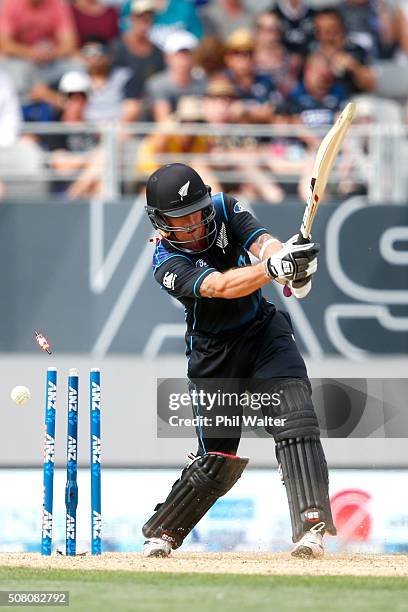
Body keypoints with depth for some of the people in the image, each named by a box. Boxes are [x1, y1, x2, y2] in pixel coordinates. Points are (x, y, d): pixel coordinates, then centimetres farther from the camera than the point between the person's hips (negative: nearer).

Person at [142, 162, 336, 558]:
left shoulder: (225, 210, -8)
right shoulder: (167, 263, -20)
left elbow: (263, 243, -25)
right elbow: (220, 287, -36)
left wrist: (295, 263, -48)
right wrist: (273, 268, -53)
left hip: (264, 332, 3)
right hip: (214, 354, -3)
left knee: (295, 421, -20)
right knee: (219, 458, 2)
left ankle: (311, 526, -28)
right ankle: (161, 533, 23)